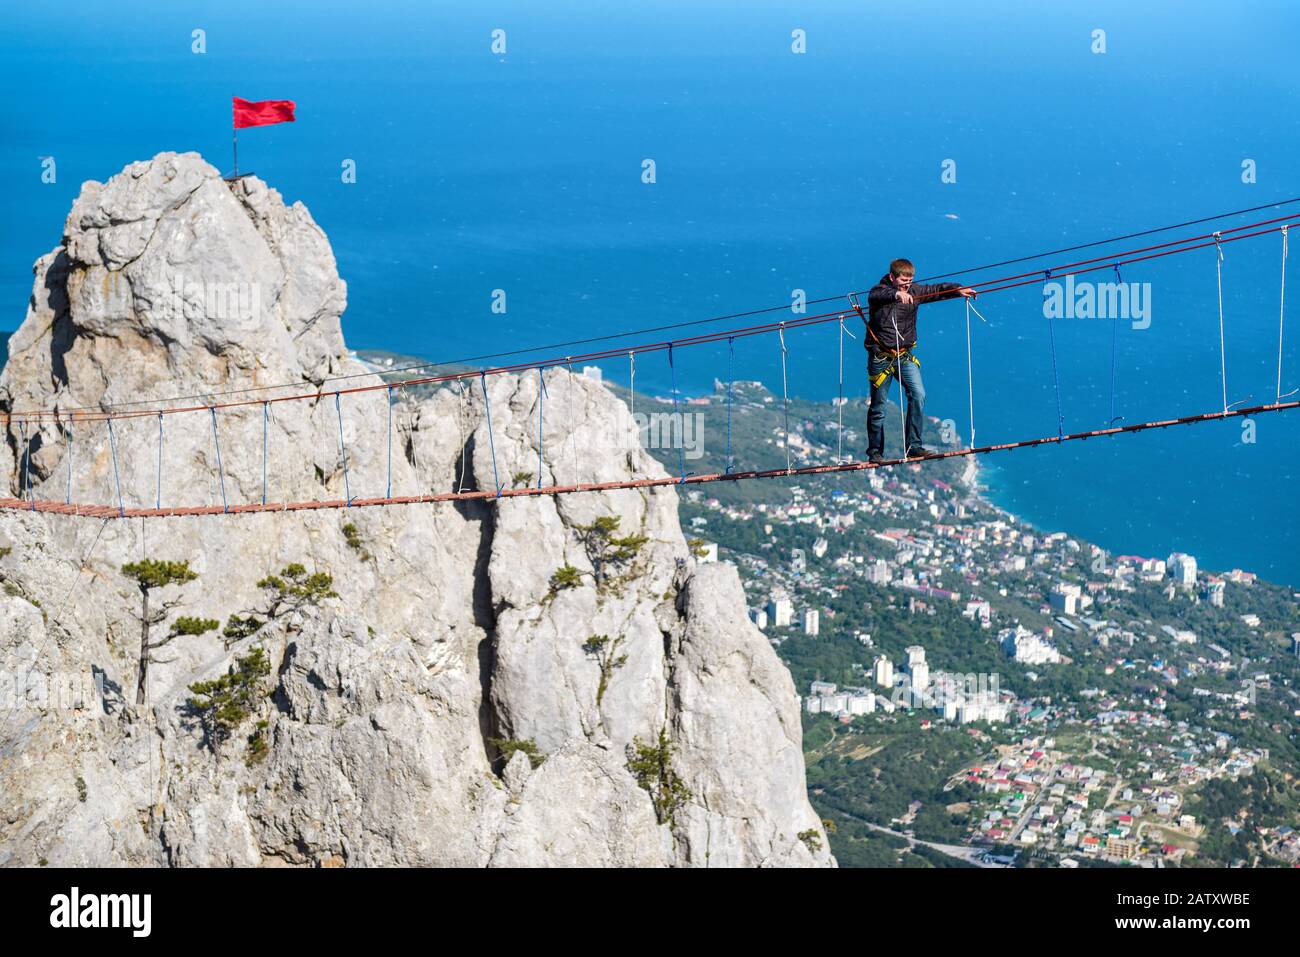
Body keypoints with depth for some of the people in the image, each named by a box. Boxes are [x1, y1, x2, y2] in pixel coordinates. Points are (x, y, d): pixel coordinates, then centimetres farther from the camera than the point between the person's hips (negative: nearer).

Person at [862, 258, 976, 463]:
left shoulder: (914, 291, 3)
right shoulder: (880, 291, -13)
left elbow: (937, 290, 2)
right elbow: (874, 296, -35)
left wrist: (959, 290, -17)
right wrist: (897, 294, -53)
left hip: (904, 356, 4)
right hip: (881, 356, -4)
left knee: (918, 395, -12)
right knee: (878, 406, 4)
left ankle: (913, 446, -6)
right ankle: (875, 452, 17)